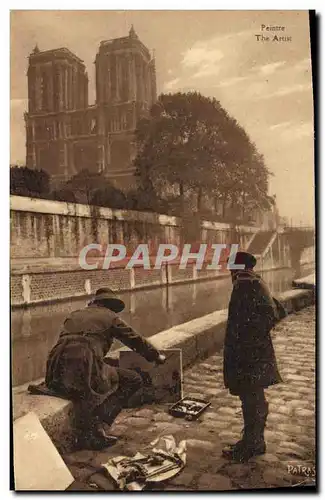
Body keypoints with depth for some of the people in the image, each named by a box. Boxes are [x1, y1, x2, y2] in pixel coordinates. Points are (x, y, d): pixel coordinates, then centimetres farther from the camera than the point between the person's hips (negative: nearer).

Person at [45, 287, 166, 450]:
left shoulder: (75, 315, 27)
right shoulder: (109, 316, 13)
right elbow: (136, 340, 20)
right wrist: (156, 356, 37)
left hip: (58, 374, 7)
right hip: (86, 368, -6)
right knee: (133, 380, 9)